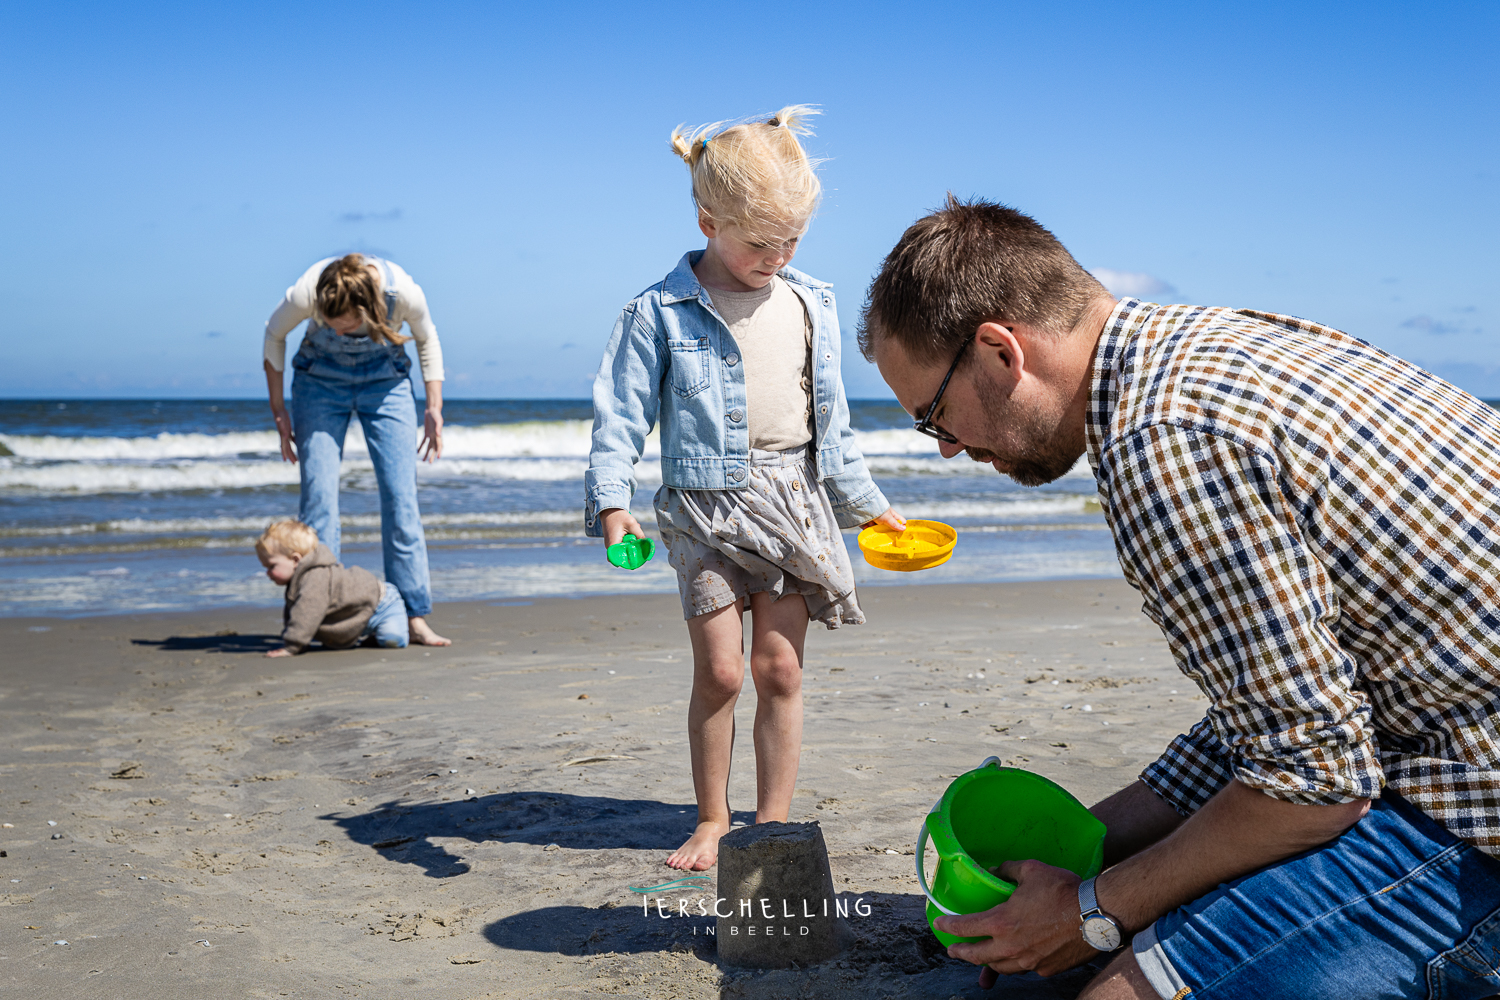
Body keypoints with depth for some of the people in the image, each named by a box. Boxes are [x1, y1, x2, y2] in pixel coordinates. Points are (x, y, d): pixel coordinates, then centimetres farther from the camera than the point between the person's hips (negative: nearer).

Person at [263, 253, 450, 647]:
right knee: (318, 493, -11)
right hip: (319, 380, 0)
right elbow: (274, 335, -7)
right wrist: (278, 412, -3)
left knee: (401, 494, -7)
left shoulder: (404, 293, -31)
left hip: (385, 381, 0)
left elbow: (427, 340, -6)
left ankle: (414, 617, -3)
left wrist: (434, 409, -6)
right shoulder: (305, 293, -31)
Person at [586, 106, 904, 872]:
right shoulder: (661, 312, -4)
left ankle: (773, 821, 14)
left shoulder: (810, 304, 9)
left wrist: (864, 502, 20)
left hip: (793, 503, 3)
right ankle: (712, 820, 16)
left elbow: (830, 416, 17)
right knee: (719, 670, -2)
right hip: (705, 506, -3)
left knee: (779, 668, 3)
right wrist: (611, 498, -18)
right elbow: (621, 411, -5)